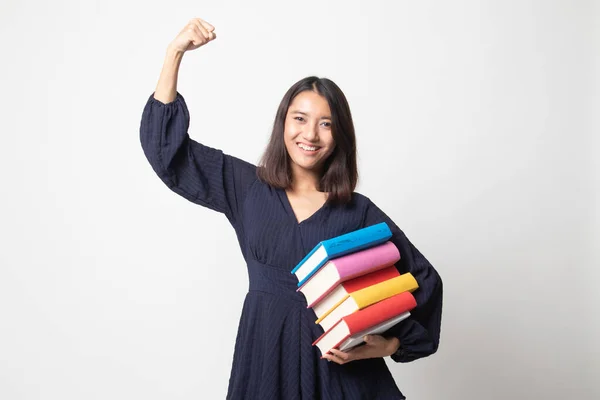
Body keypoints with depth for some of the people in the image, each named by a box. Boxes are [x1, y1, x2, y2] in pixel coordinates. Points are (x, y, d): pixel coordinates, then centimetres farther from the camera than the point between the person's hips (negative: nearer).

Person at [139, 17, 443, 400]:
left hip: (340, 364, -1)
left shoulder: (358, 212, -5)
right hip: (264, 355, 2)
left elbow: (423, 281, 1)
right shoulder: (246, 187, 1)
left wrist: (388, 345, -12)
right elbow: (165, 144, 1)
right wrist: (175, 52, -4)